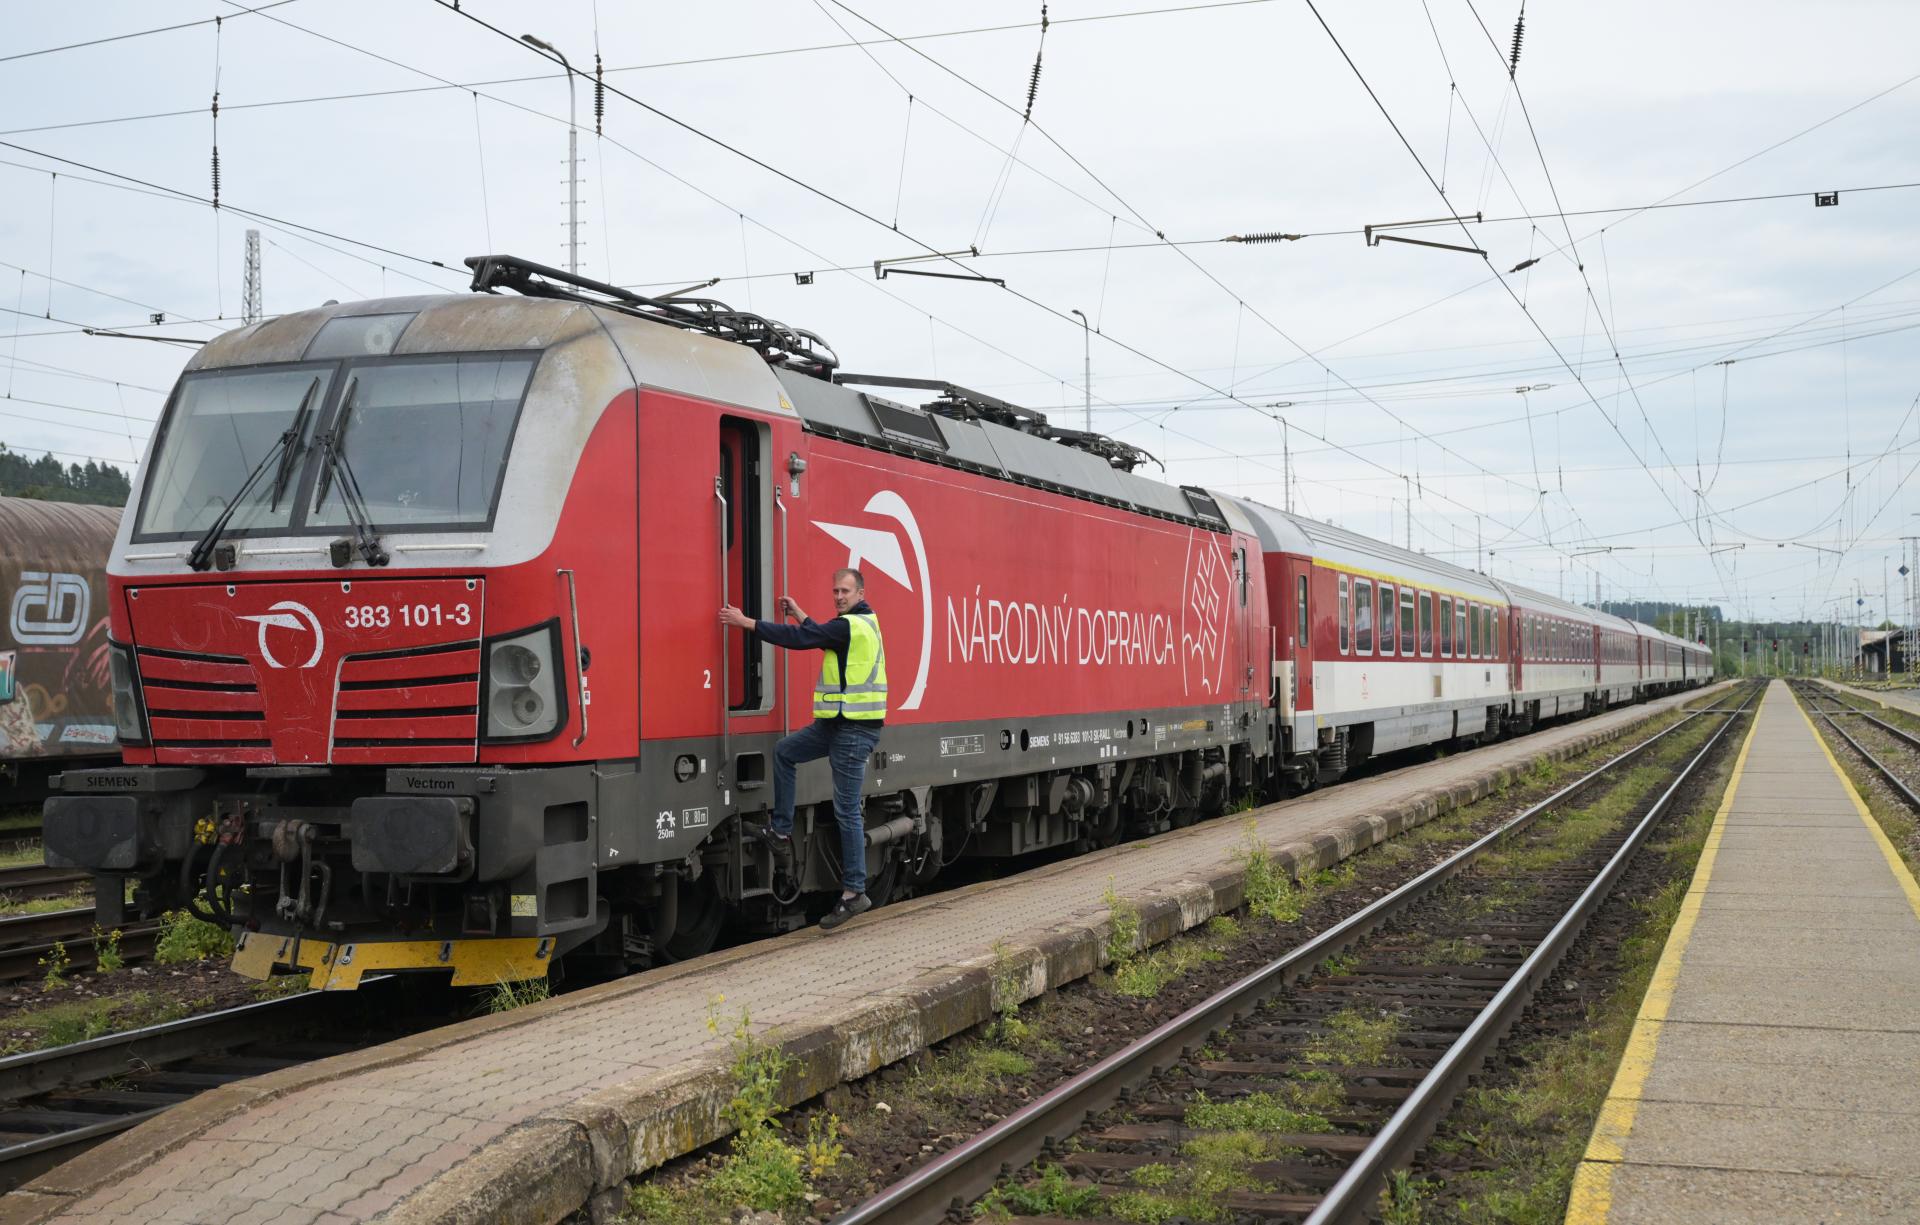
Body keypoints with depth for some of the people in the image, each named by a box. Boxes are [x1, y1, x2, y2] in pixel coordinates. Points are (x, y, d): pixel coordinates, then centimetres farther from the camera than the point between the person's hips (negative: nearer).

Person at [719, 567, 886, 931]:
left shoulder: (850, 626, -17)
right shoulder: (863, 622, 13)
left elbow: (799, 638, -18)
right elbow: (822, 637, 28)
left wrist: (745, 622, -13)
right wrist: (799, 614, 21)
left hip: (855, 730, -10)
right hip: (837, 723, 10)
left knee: (846, 810, -6)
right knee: (784, 752, 18)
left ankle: (855, 893, -1)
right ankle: (783, 833, 19)